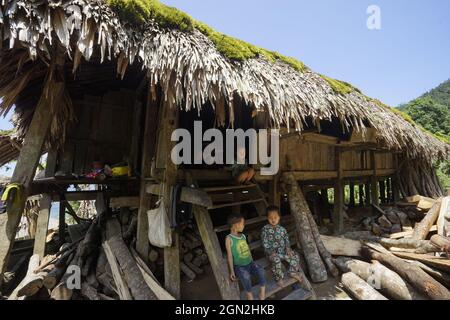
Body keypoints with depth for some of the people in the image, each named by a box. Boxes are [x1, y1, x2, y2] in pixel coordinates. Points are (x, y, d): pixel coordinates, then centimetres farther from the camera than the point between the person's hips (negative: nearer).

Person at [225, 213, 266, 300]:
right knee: (245, 276, -33)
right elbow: (229, 255, -12)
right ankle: (250, 295, -13)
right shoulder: (229, 238, -13)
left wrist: (253, 262, 16)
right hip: (239, 266, -5)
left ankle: (262, 293, -6)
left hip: (250, 263, 5)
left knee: (260, 270, -21)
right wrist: (232, 271, -13)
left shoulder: (243, 236, 7)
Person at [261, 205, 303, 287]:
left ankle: (293, 272, 15)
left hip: (283, 250, 5)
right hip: (272, 252, -5)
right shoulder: (265, 229, -10)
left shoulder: (282, 229, 5)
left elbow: (287, 239, 11)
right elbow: (265, 243, -12)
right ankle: (279, 278, -10)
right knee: (276, 260, -33)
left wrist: (288, 248, -7)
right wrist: (271, 252, -22)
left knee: (295, 256, -10)